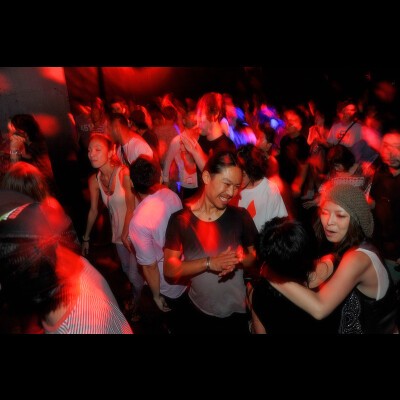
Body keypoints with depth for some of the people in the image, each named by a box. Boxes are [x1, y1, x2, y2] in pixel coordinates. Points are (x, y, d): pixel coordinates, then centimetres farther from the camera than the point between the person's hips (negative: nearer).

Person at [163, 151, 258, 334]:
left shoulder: (240, 216, -9)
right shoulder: (180, 220, -13)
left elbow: (255, 255, 1)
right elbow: (169, 269, -14)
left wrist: (239, 260, -21)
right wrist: (209, 263, -27)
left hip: (237, 311, 1)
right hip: (199, 312, 0)